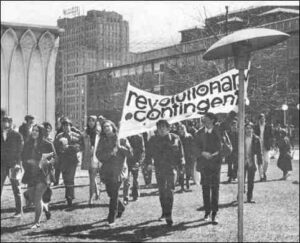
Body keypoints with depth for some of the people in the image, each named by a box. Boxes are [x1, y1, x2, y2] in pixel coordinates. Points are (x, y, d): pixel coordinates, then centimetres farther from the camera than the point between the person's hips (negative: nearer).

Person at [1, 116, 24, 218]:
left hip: (13, 165, -3)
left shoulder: (17, 136, -3)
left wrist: (17, 164, -12)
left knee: (16, 189, 5)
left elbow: (20, 151, -5)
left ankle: (19, 211, 14)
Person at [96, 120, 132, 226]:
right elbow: (99, 155, -3)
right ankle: (121, 208, 40)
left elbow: (130, 153, -4)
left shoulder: (121, 139, 1)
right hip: (106, 171, 4)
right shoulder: (102, 141, 8)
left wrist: (120, 147, -16)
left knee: (114, 194, -7)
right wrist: (110, 152, -16)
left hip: (118, 170, -4)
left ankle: (111, 219, 1)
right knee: (110, 193, 12)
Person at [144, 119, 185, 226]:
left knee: (170, 191, -9)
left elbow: (180, 153, 5)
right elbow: (148, 152, 11)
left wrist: (181, 166, 2)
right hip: (159, 168, 3)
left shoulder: (175, 138, 1)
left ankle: (168, 215, -8)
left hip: (171, 168, -3)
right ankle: (164, 212, 25)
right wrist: (148, 162, -3)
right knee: (162, 191, 9)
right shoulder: (153, 140, 7)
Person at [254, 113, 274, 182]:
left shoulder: (268, 127, 5)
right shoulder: (256, 127, 6)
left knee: (266, 161, -7)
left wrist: (270, 145, -5)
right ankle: (261, 176, 4)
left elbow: (271, 136, 6)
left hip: (266, 147, 0)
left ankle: (264, 172, 20)